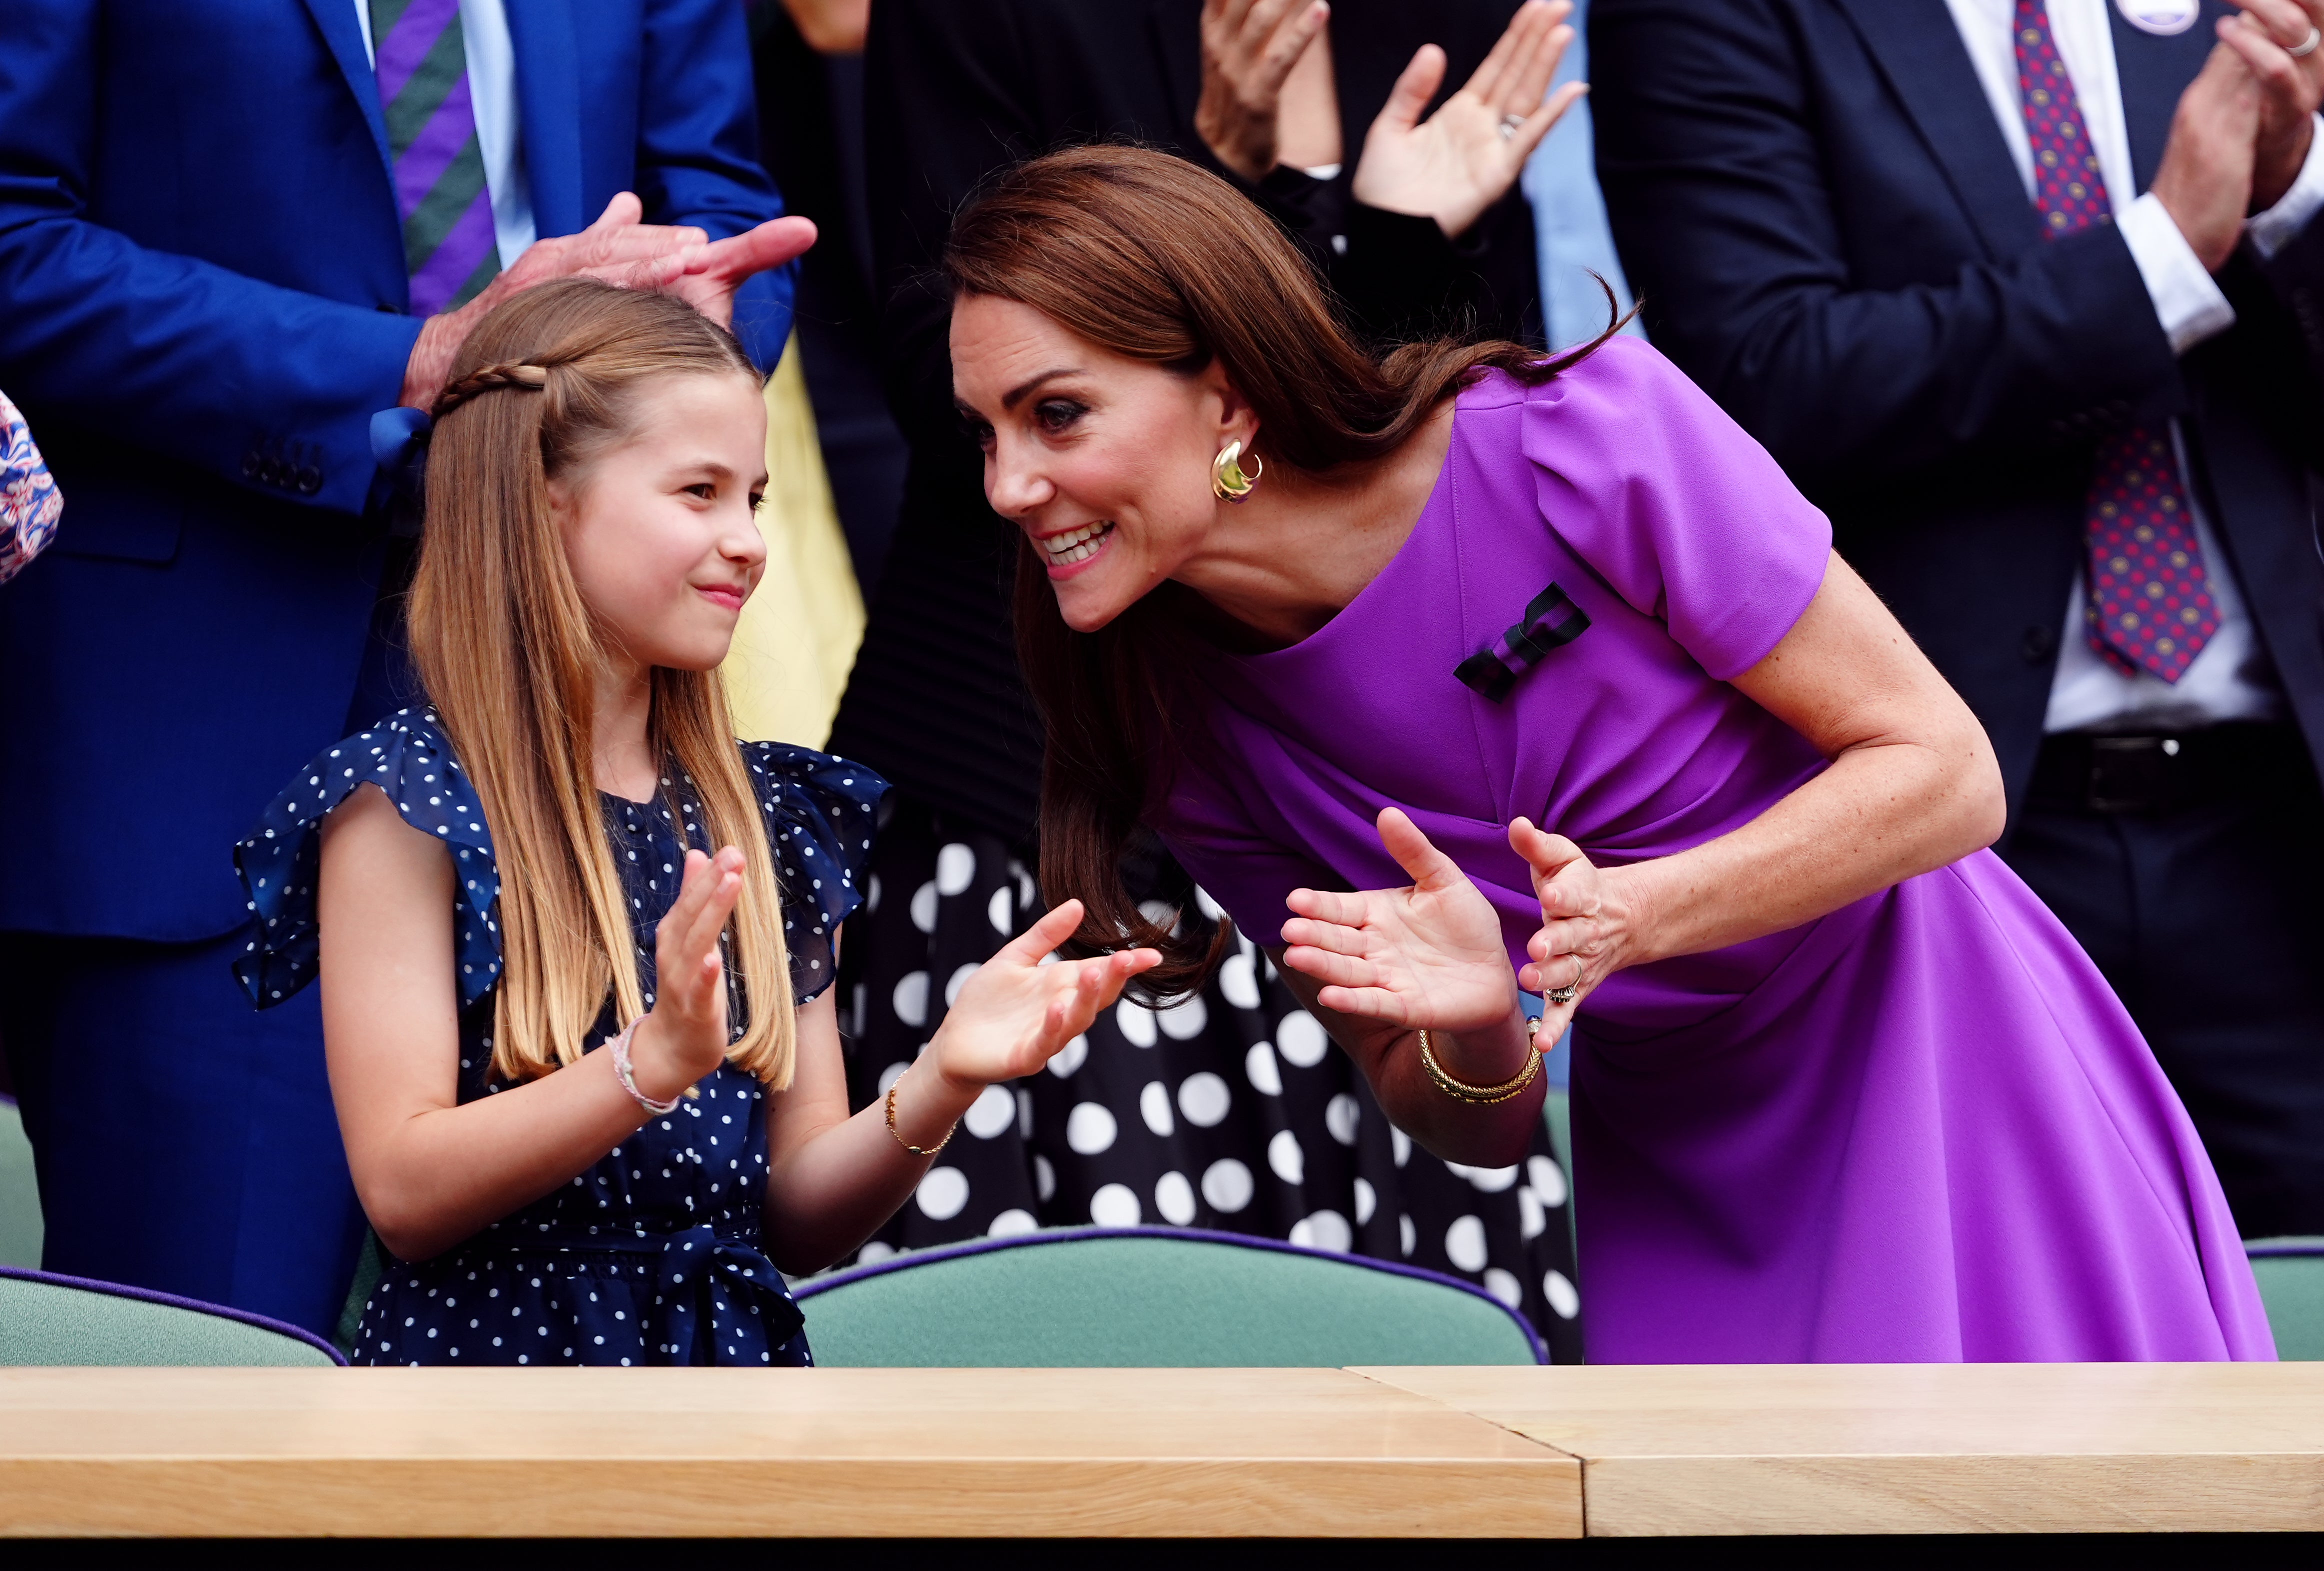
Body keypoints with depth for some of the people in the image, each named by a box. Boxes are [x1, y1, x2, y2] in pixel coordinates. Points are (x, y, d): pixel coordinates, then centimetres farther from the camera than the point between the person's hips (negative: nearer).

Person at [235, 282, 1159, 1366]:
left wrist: (940, 1089, -6)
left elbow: (796, 1222, 13)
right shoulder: (406, 801, -3)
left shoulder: (769, 818, 14)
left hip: (736, 1358, 4)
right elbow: (404, 1192, -11)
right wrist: (650, 1066, -23)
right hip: (500, 1358, -4)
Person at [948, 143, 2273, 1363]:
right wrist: (1474, 1026, -25)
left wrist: (1632, 916, -32)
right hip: (1678, 1195, 3)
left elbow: (1948, 774, -17)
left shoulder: (1585, 437, -23)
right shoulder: (1184, 726, -9)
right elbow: (1478, 1130, -1)